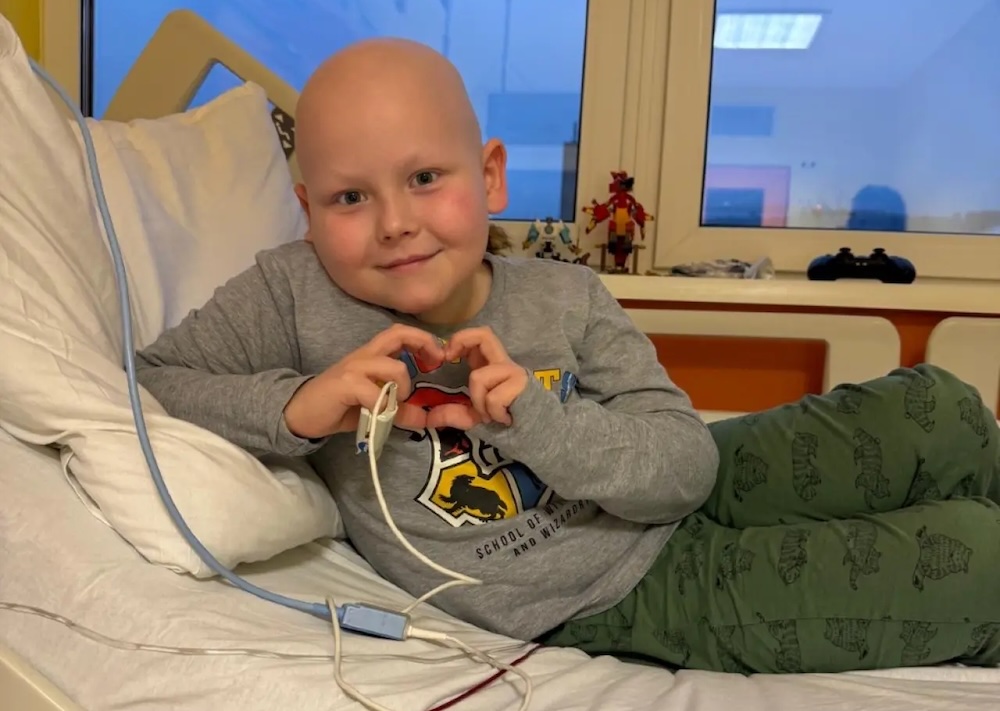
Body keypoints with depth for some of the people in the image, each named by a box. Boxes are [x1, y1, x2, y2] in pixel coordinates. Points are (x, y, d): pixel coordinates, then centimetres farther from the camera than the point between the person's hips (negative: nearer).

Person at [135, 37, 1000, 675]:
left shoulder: (564, 298, -12)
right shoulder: (294, 293, -15)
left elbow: (688, 465, -14)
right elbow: (153, 379, -10)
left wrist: (536, 418, -32)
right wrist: (297, 405, -28)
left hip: (685, 511, 4)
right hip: (601, 604, -4)